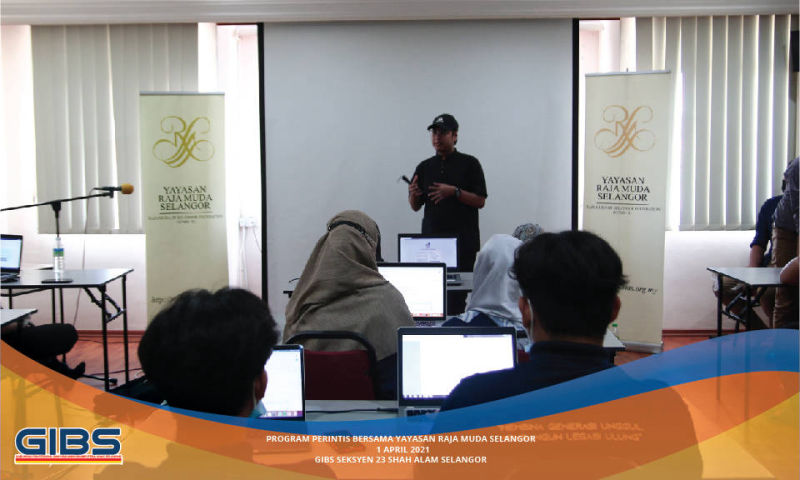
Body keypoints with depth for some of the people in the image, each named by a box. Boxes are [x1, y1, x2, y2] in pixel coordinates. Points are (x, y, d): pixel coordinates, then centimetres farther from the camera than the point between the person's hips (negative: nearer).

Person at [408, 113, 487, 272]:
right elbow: (416, 207, 14)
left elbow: (480, 201, -3)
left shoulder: (469, 163, 2)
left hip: (463, 241, -3)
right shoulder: (424, 167, 12)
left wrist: (455, 192, -16)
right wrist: (413, 194, -8)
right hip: (431, 239, 3)